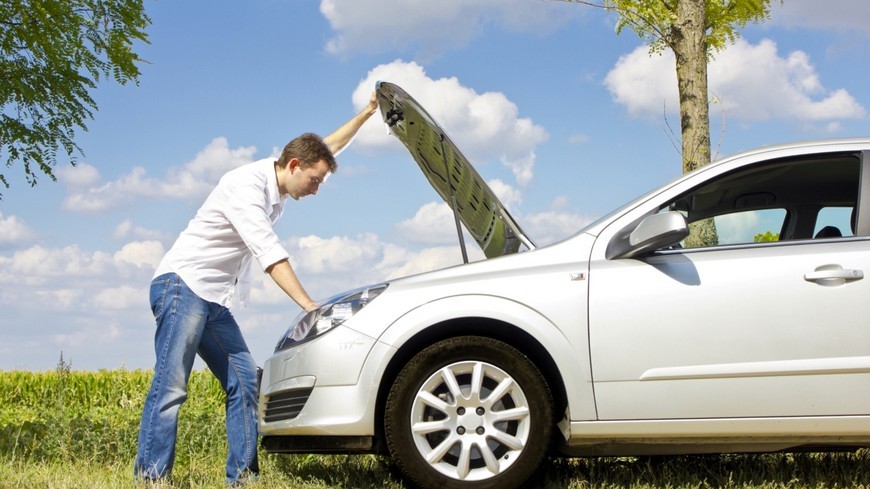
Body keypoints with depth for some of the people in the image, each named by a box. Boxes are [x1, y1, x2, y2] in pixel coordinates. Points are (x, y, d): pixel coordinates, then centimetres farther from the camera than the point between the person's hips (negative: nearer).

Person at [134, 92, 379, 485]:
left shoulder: (277, 184, 11)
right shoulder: (248, 184, -16)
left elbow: (327, 148, 28)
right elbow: (268, 252, -25)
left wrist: (366, 114, 24)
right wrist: (307, 304, -29)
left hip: (213, 301, 10)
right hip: (182, 286, -10)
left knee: (243, 380, 1)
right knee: (171, 386, -16)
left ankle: (242, 475, 0)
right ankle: (150, 477, -19)